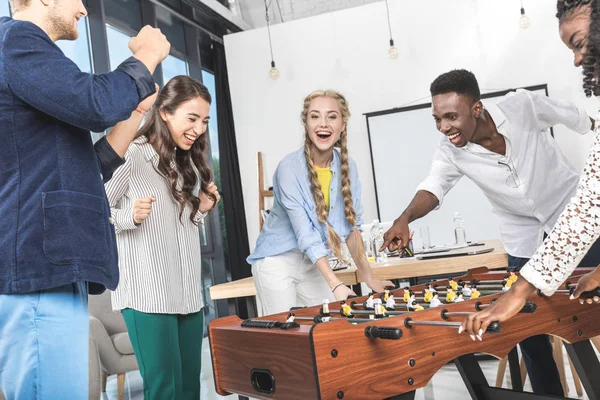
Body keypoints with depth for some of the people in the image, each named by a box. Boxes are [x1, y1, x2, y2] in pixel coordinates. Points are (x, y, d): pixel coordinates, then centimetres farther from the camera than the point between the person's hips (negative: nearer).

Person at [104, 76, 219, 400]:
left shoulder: (186, 162, 16)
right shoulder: (131, 156, -8)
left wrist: (201, 210, 4)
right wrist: (131, 216, -23)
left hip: (188, 294, 7)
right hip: (147, 295, -7)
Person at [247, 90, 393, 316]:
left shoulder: (347, 166, -4)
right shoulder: (289, 168, -20)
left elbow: (351, 226, 0)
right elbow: (306, 235, -25)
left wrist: (369, 279, -3)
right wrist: (335, 285, -30)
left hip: (315, 264, 5)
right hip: (278, 262, -5)